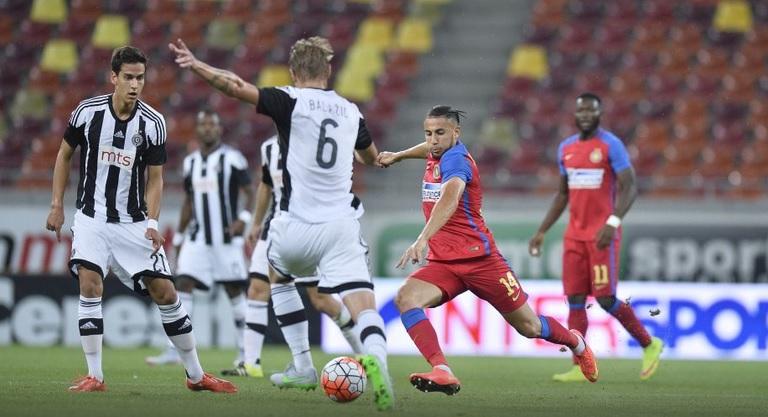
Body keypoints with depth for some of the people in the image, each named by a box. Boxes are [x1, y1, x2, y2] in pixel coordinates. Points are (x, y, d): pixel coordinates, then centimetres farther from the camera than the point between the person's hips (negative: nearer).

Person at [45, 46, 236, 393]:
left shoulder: (153, 123, -8)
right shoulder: (88, 111, -8)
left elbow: (154, 179, -2)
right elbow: (64, 155, 7)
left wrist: (152, 223, -15)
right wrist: (57, 204, 3)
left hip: (134, 222, 1)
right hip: (92, 218, -1)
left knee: (165, 292, -2)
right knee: (89, 283, -19)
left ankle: (195, 375, 11)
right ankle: (94, 376, -12)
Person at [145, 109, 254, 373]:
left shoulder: (232, 159, -5)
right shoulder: (191, 162, 11)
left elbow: (250, 192, -5)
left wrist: (243, 218, -21)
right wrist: (179, 236, 19)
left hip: (226, 239, -5)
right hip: (198, 238, 5)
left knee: (234, 291, 1)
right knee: (183, 285, -7)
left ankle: (245, 352, 11)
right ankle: (174, 351, -9)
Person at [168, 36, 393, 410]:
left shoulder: (291, 102, -1)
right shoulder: (351, 112, 14)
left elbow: (237, 87, -16)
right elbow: (371, 158, 34)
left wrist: (195, 64, -11)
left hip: (296, 225, -2)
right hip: (341, 224, 2)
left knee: (278, 277, 29)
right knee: (363, 306, -7)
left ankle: (302, 367, 25)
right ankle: (376, 358, -40)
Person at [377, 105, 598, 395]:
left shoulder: (455, 159, -18)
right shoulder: (440, 153, 8)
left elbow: (449, 199, -39)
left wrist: (423, 239, -52)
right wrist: (397, 156, 43)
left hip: (478, 258, -8)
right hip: (442, 262, 8)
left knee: (529, 327, 6)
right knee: (405, 298, -24)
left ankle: (575, 342, 39)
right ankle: (442, 372, -35)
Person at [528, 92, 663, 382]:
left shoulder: (611, 145, -7)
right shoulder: (566, 148, 13)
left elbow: (629, 188, -13)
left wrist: (613, 222, -27)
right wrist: (542, 231, 18)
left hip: (602, 235, -6)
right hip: (575, 235, 6)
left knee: (605, 298, -9)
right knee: (575, 299, -1)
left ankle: (649, 345, 11)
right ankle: (580, 367, 0)